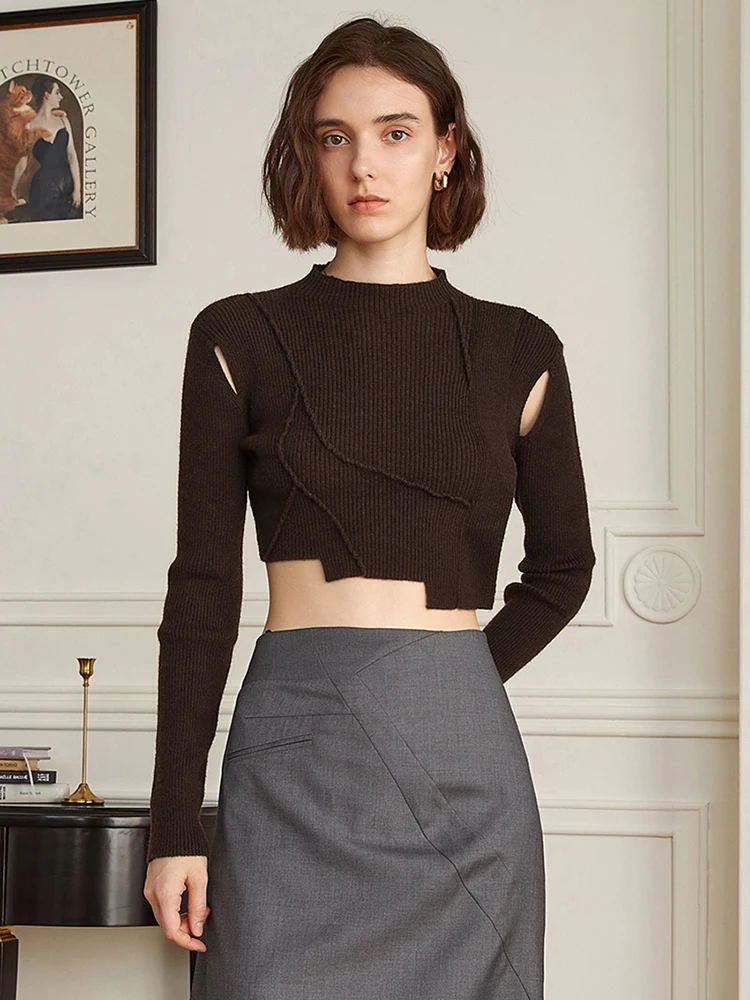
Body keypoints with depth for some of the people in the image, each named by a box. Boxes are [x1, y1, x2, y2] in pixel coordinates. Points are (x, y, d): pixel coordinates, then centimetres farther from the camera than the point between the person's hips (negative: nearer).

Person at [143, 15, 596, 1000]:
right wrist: (175, 822, -2)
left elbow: (562, 565, 21)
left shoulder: (519, 351, 7)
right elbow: (203, 587, 1)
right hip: (294, 756, -1)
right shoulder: (239, 338, 4)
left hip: (466, 764, 2)